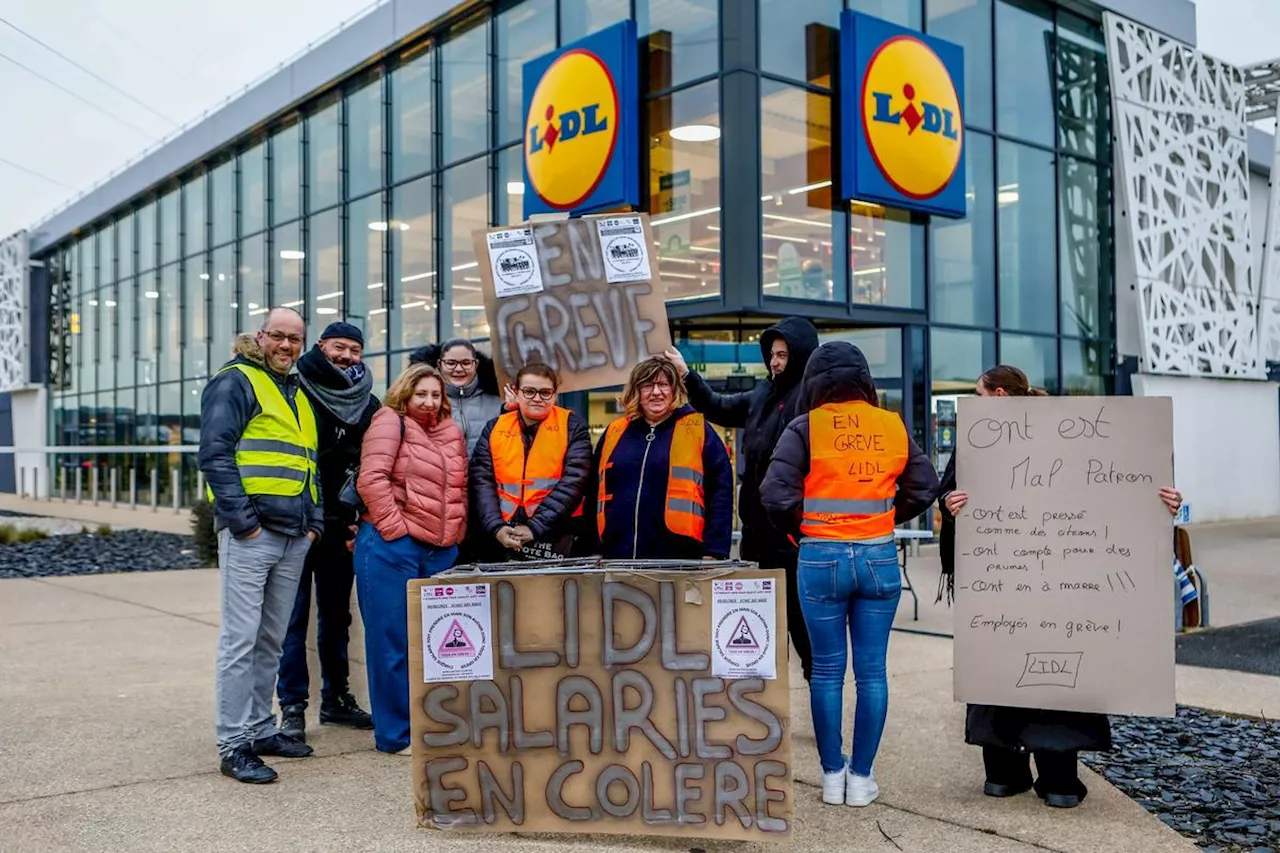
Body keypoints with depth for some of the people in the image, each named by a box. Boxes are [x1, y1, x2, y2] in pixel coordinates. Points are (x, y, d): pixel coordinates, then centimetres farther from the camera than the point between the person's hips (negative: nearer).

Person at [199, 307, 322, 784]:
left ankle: (260, 728, 23)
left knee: (271, 641, 13)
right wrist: (242, 520, -16)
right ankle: (234, 746, 0)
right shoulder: (235, 382, -3)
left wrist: (314, 522, 12)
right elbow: (215, 454, -12)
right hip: (250, 534, -8)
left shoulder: (299, 395, 21)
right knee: (241, 639, -6)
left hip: (294, 537, 8)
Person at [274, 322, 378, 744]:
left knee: (336, 614, 14)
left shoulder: (368, 404, 11)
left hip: (341, 524, 5)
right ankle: (292, 707, 5)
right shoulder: (298, 389, -4)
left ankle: (336, 698, 25)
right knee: (294, 616, -2)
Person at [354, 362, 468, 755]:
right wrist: (396, 529, -15)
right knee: (393, 641, -1)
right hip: (392, 547, -7)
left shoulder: (451, 433, 17)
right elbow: (372, 479, -15)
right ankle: (396, 734, 8)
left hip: (440, 551, 7)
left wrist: (454, 532, 12)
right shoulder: (390, 422, -4)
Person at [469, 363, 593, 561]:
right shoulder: (495, 428, 9)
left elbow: (573, 481, -8)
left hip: (557, 539, -2)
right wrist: (496, 528, -12)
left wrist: (535, 527, -15)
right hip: (505, 539, 2)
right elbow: (482, 481, 3)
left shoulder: (572, 425, 2)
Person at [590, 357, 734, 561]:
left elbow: (720, 490, -1)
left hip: (680, 557, -3)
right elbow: (594, 491, 18)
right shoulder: (615, 432, 13)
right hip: (617, 555, 3)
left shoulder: (698, 429, 3)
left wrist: (714, 551, -8)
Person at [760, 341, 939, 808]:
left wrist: (799, 528, 5)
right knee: (872, 670, 8)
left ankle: (832, 777, 17)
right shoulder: (893, 426, 3)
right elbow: (924, 488, 6)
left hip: (821, 559, -2)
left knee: (827, 670, 9)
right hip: (879, 558, 2)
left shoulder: (805, 428, -6)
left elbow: (776, 494, -12)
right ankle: (861, 778, 14)